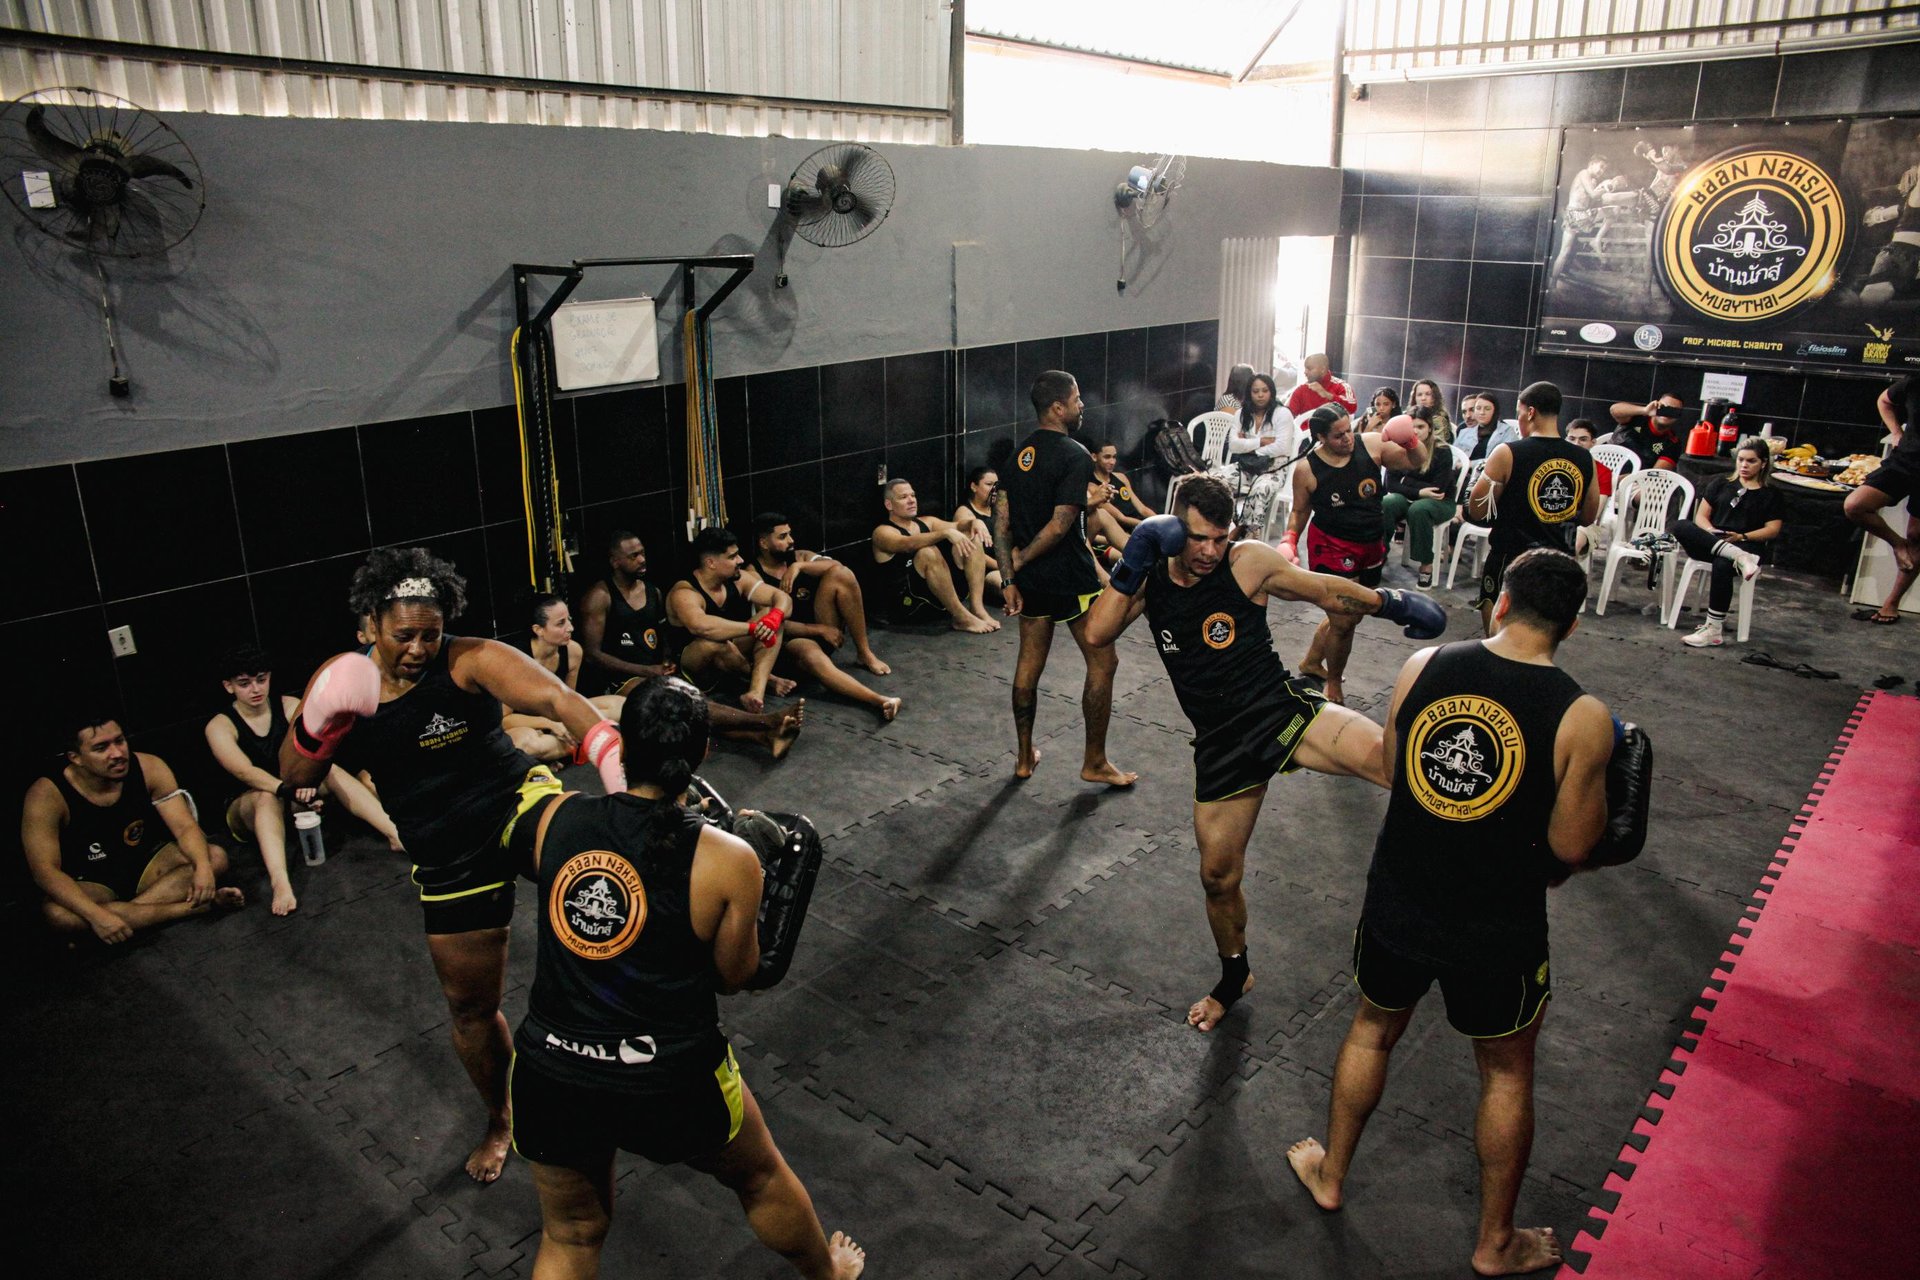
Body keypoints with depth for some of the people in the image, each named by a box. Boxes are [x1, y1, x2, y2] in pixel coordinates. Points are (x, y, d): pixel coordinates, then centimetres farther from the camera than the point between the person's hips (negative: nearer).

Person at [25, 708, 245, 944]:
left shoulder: (149, 768, -13)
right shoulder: (46, 796, -20)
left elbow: (185, 827, -14)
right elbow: (45, 870, -24)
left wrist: (203, 867, -37)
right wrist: (96, 915, -39)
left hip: (148, 866, 2)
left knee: (216, 858, -21)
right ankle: (194, 906, -32)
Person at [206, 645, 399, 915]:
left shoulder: (290, 707, -1)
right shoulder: (220, 726, -10)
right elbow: (245, 771, -28)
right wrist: (288, 789, -46)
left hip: (292, 801, 3)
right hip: (245, 811, -3)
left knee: (330, 770, -24)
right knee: (267, 796, -36)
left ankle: (395, 834, -41)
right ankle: (280, 883, -61)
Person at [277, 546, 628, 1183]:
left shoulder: (472, 661, -19)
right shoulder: (341, 680, -3)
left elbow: (556, 699, -35)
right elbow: (295, 775, -1)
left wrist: (616, 765, -53)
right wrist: (316, 725, -24)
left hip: (515, 804, -4)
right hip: (449, 863, 4)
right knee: (471, 1005, 18)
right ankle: (502, 1119, 41)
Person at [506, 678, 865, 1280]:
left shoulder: (555, 816, -10)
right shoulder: (728, 860, -17)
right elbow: (733, 976, -4)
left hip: (549, 1070, 3)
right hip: (671, 1083, -2)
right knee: (759, 1176, 29)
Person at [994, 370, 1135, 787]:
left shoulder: (1018, 453, 6)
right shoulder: (1075, 456, -16)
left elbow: (1002, 520, 4)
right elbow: (1061, 525, -22)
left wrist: (1010, 577, 5)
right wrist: (1020, 560, -9)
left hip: (1031, 578, 7)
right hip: (1071, 580, -7)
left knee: (1029, 662, 16)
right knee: (1103, 663, 6)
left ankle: (1024, 756, 26)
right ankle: (1095, 762, 12)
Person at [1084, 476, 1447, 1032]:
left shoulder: (1249, 562, -8)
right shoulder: (1150, 577, 0)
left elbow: (1323, 590, 5)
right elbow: (1097, 635, -13)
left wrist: (1389, 601, 3)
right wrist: (1132, 564, -20)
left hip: (1280, 708, -3)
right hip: (1220, 741, 3)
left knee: (1385, 756, -34)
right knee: (1218, 874, 15)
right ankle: (1234, 978, 39)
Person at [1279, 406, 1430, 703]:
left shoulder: (1371, 444, -7)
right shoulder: (1306, 469, -12)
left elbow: (1417, 463, -1)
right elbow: (1300, 511, 3)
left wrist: (1411, 440, -20)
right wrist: (1289, 539, -13)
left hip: (1371, 546, 5)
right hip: (1332, 547, -5)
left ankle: (1311, 662, 46)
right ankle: (1333, 684, 16)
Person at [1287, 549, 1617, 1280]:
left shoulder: (1422, 666, -9)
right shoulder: (1582, 718, -17)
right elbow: (1572, 846, -10)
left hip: (1397, 904, 3)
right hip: (1497, 931, -2)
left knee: (1372, 1031, 27)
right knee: (1506, 1073, 21)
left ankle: (1330, 1176, 46)